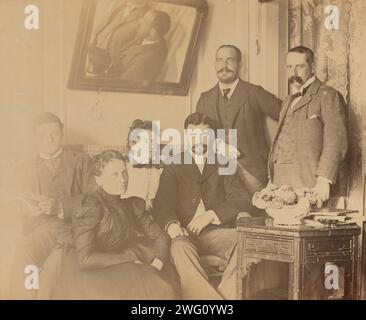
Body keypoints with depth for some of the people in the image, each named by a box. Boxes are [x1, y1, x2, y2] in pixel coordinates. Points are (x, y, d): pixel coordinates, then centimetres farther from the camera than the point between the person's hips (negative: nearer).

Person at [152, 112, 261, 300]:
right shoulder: (174, 167, 18)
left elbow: (242, 200, 5)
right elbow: (162, 204, 2)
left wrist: (210, 215, -12)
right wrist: (172, 225, -22)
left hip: (216, 232, 1)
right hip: (185, 234, -1)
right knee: (180, 247, -37)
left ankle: (226, 293, -33)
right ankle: (212, 297, -42)